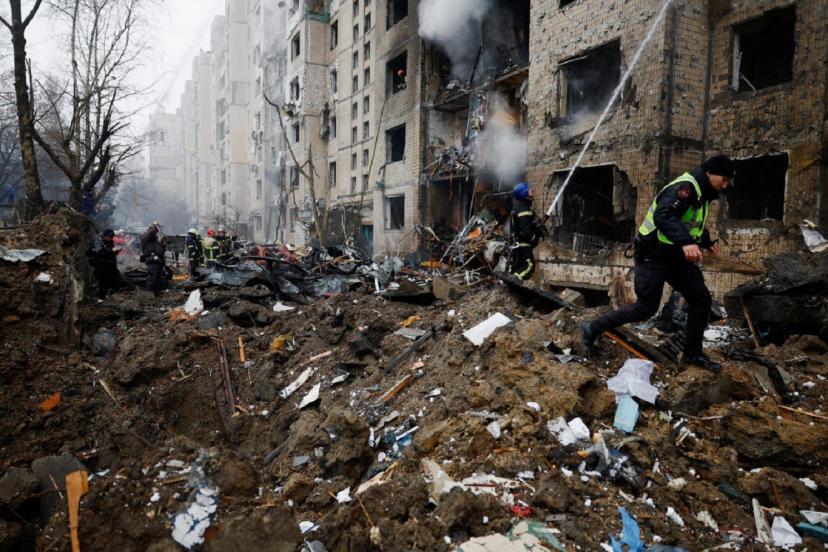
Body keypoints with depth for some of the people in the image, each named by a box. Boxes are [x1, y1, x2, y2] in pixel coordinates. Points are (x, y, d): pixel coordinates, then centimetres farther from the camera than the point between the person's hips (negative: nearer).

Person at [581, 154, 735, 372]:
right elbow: (663, 216, -39)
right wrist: (686, 242, -51)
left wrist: (706, 242, 37)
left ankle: (692, 354, 19)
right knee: (646, 308, -6)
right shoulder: (685, 187, -20)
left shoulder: (700, 192, 14)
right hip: (653, 256, -10)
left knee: (701, 299, 6)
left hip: (676, 256, 10)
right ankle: (593, 329, 8)